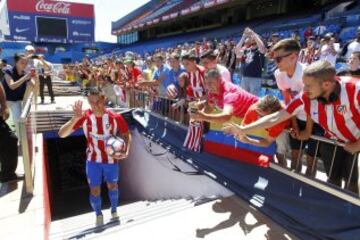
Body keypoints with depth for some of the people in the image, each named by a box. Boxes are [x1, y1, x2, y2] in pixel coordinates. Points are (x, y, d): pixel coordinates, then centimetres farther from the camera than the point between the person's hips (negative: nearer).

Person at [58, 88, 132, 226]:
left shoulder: (115, 117, -19)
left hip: (112, 159, 0)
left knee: (112, 185, 19)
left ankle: (114, 211, 46)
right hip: (93, 160, 0)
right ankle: (98, 215, 37)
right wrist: (75, 118, -36)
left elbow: (127, 135, -6)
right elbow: (62, 134, -20)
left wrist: (126, 151, -25)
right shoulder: (84, 117, -17)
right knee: (94, 190, 8)